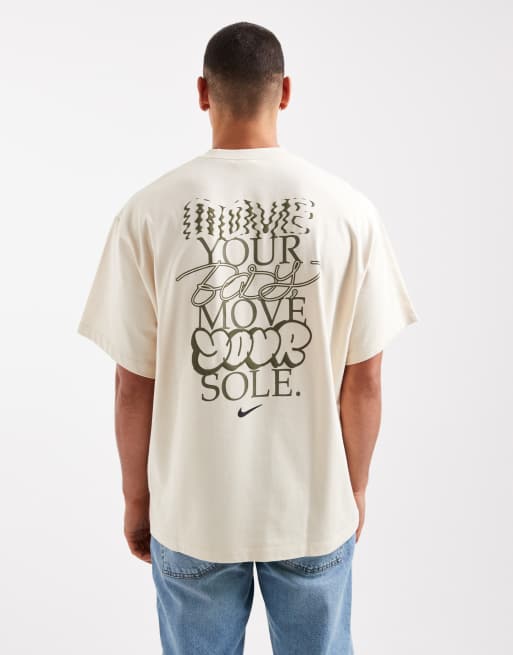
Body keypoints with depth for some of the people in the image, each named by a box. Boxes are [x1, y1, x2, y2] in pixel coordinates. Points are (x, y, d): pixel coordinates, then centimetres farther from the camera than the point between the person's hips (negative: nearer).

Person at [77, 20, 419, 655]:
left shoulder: (148, 212, -13)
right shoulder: (348, 209, -11)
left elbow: (134, 385, -8)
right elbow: (363, 379, -6)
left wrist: (136, 498, 7)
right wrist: (355, 487, 9)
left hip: (193, 509, 0)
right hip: (315, 507, 1)